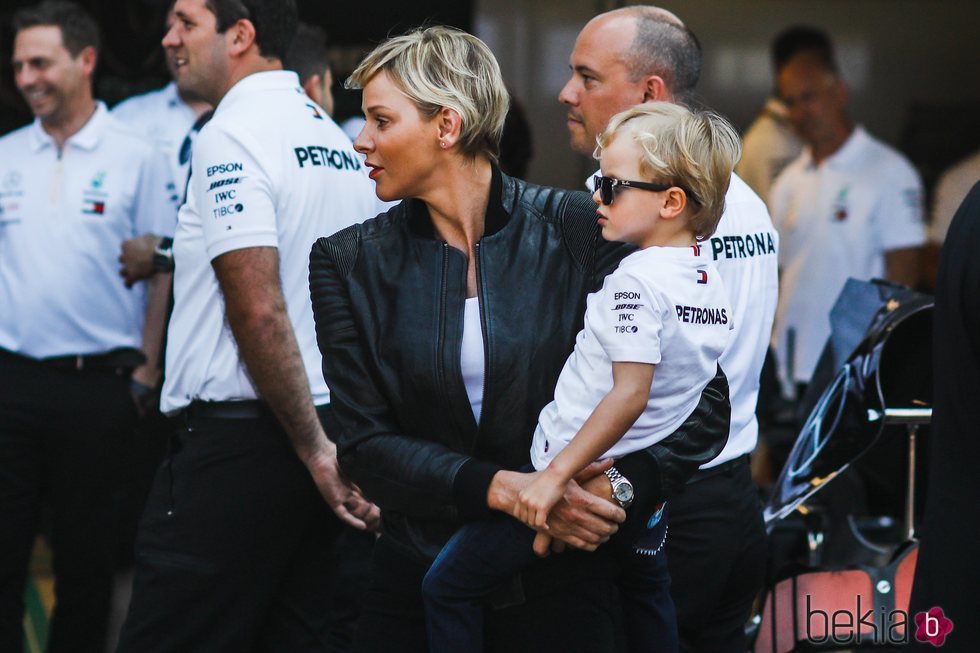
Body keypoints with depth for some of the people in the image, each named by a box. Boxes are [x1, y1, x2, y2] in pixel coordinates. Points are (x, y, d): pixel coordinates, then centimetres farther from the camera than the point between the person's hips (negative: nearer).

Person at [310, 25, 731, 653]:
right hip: (416, 580, 2)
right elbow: (367, 446, -6)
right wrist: (504, 489, -20)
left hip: (564, 581, -1)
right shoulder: (351, 264, 0)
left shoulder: (580, 230, -6)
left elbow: (704, 404, -5)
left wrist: (624, 488, -22)